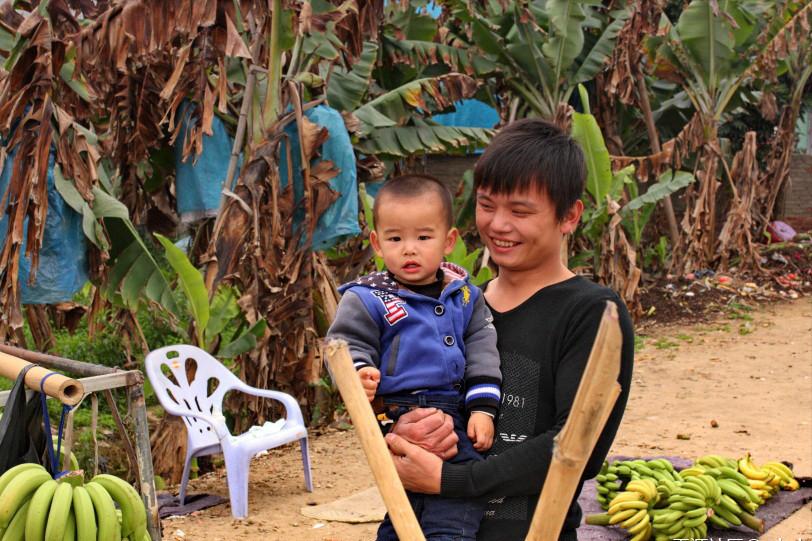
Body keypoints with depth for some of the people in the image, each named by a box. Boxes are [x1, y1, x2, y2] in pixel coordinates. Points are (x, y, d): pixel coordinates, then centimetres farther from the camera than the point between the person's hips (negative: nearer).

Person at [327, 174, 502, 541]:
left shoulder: (464, 296, 11)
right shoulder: (366, 300, -1)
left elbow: (481, 350, 11)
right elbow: (347, 345, -3)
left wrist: (483, 407, 2)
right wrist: (358, 373, -25)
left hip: (455, 416, 5)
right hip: (396, 417, -5)